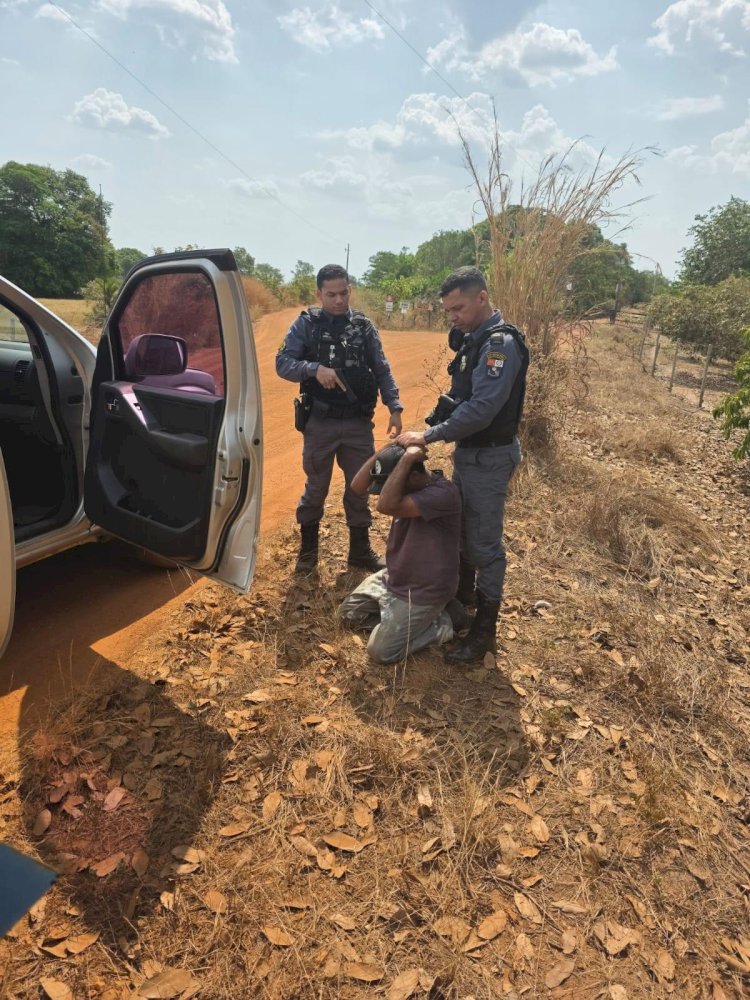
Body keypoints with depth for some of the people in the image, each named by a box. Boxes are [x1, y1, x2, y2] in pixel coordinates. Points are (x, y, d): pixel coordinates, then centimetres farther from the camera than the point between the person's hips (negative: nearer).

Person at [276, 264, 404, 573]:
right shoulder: (306, 324, -2)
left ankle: (360, 549, 29)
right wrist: (315, 369, -25)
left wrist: (394, 407, -9)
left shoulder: (364, 326, 4)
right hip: (320, 422, -2)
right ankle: (308, 548, 29)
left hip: (359, 423, 2)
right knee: (316, 487, 11)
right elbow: (282, 364, -8)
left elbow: (382, 371, 3)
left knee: (360, 487, 11)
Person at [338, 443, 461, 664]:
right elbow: (358, 486, -11)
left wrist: (407, 458, -37)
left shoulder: (443, 493, -31)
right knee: (348, 613, 14)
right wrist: (388, 448, -20)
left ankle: (440, 623, 6)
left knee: (381, 652, -9)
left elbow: (386, 506, -41)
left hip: (425, 591, -9)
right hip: (394, 577, 9)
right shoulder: (403, 483, -4)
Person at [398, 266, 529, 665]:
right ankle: (464, 594, 43)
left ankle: (484, 631, 12)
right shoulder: (474, 339, 8)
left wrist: (427, 436, -24)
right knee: (461, 530, 22)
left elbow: (480, 411, -28)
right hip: (467, 452, 9)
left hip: (489, 459, -9)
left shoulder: (501, 344, -21)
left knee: (484, 543, -1)